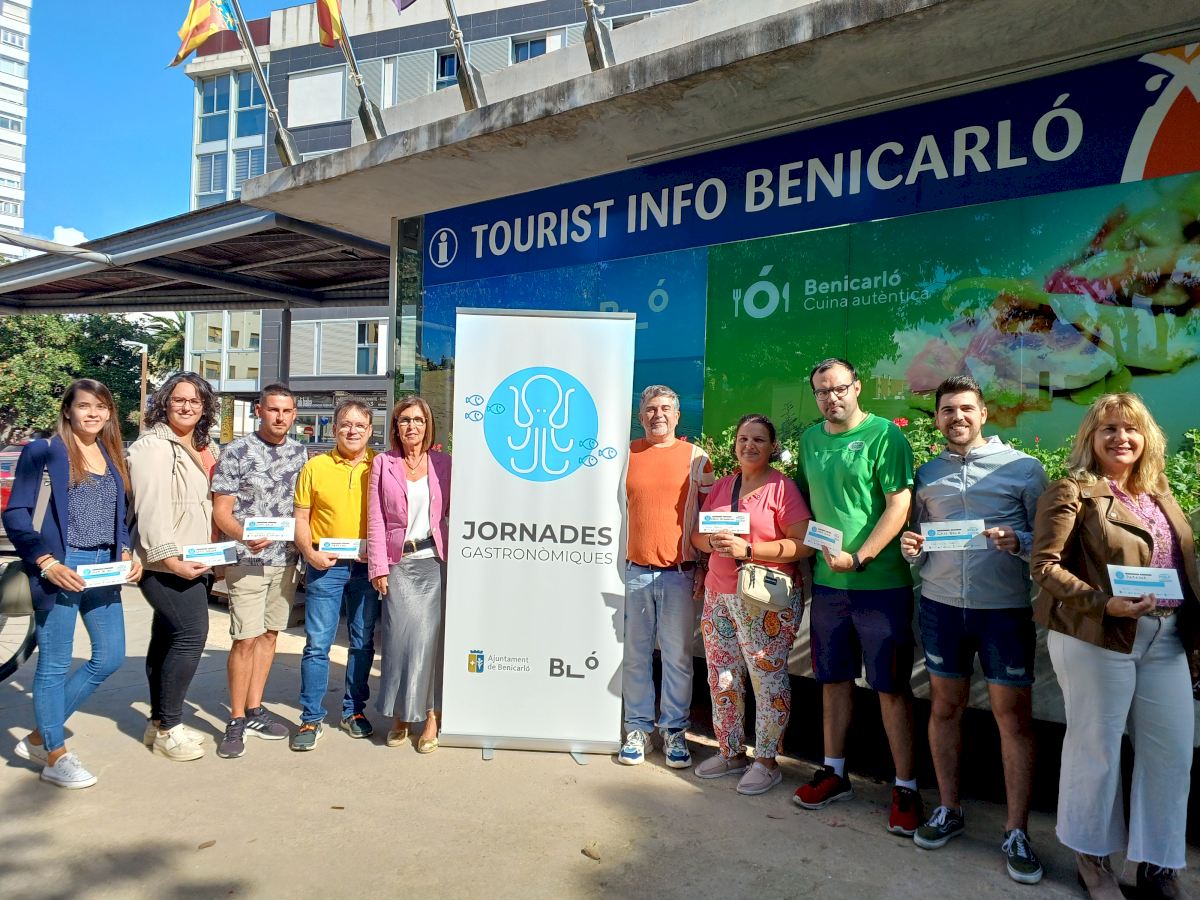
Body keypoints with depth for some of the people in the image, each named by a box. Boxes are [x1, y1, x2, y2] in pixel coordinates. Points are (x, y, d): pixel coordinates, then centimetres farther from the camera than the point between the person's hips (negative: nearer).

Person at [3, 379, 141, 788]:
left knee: (110, 657, 9)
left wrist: (127, 553, 1)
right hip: (61, 569, -7)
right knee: (55, 663, 4)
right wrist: (47, 563, -18)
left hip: (104, 568, 7)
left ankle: (39, 736, 26)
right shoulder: (44, 451, -6)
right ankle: (55, 757, 19)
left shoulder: (112, 456, 12)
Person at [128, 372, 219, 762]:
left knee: (168, 639, 13)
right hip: (167, 563, -8)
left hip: (193, 562, 8)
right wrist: (170, 558, -25)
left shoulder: (201, 448, 16)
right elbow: (151, 508, -19)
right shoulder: (153, 446, -10)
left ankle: (160, 723, 22)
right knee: (191, 635, -13)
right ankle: (168, 728, -1)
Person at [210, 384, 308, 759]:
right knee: (246, 639, -6)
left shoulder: (299, 453, 8)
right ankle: (236, 721, 7)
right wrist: (244, 538, -25)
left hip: (286, 559, 5)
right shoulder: (236, 452, -6)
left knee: (269, 634, 12)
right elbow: (221, 510, -7)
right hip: (247, 560, -5)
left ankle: (254, 710, 24)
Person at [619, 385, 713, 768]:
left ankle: (674, 730, 19)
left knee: (677, 656, 5)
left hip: (679, 572, -1)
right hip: (635, 571, 1)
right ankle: (638, 729, 20)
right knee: (635, 654, 8)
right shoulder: (626, 454, 8)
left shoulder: (696, 457, 4)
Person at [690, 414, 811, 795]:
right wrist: (714, 541, -9)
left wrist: (747, 549, -20)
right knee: (722, 678, 12)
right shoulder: (722, 486, 13)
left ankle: (766, 761, 15)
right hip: (719, 596, 6)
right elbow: (697, 537, 15)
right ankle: (731, 753, 27)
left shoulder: (782, 487, -6)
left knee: (767, 679, 0)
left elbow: (803, 545, -14)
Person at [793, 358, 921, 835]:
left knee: (891, 687, 3)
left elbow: (899, 506, -14)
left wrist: (859, 558, -20)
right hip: (826, 581, 6)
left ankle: (905, 786, 16)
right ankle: (834, 772, 29)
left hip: (881, 583, -5)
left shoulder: (885, 434, -8)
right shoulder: (810, 438, 10)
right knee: (833, 679, 15)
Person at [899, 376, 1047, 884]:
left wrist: (1016, 542, -20)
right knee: (945, 706, 10)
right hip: (941, 604, 3)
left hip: (1005, 607, -3)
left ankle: (1017, 832, 15)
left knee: (1014, 716, 2)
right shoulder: (926, 475, 9)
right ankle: (948, 810, 25)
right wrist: (912, 551, -7)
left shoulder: (1023, 467, 0)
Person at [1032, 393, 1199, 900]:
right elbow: (1045, 566, -13)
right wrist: (1104, 603, -23)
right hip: (1096, 637, -7)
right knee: (1096, 748, 5)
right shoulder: (1073, 491, -7)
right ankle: (1092, 855, 25)